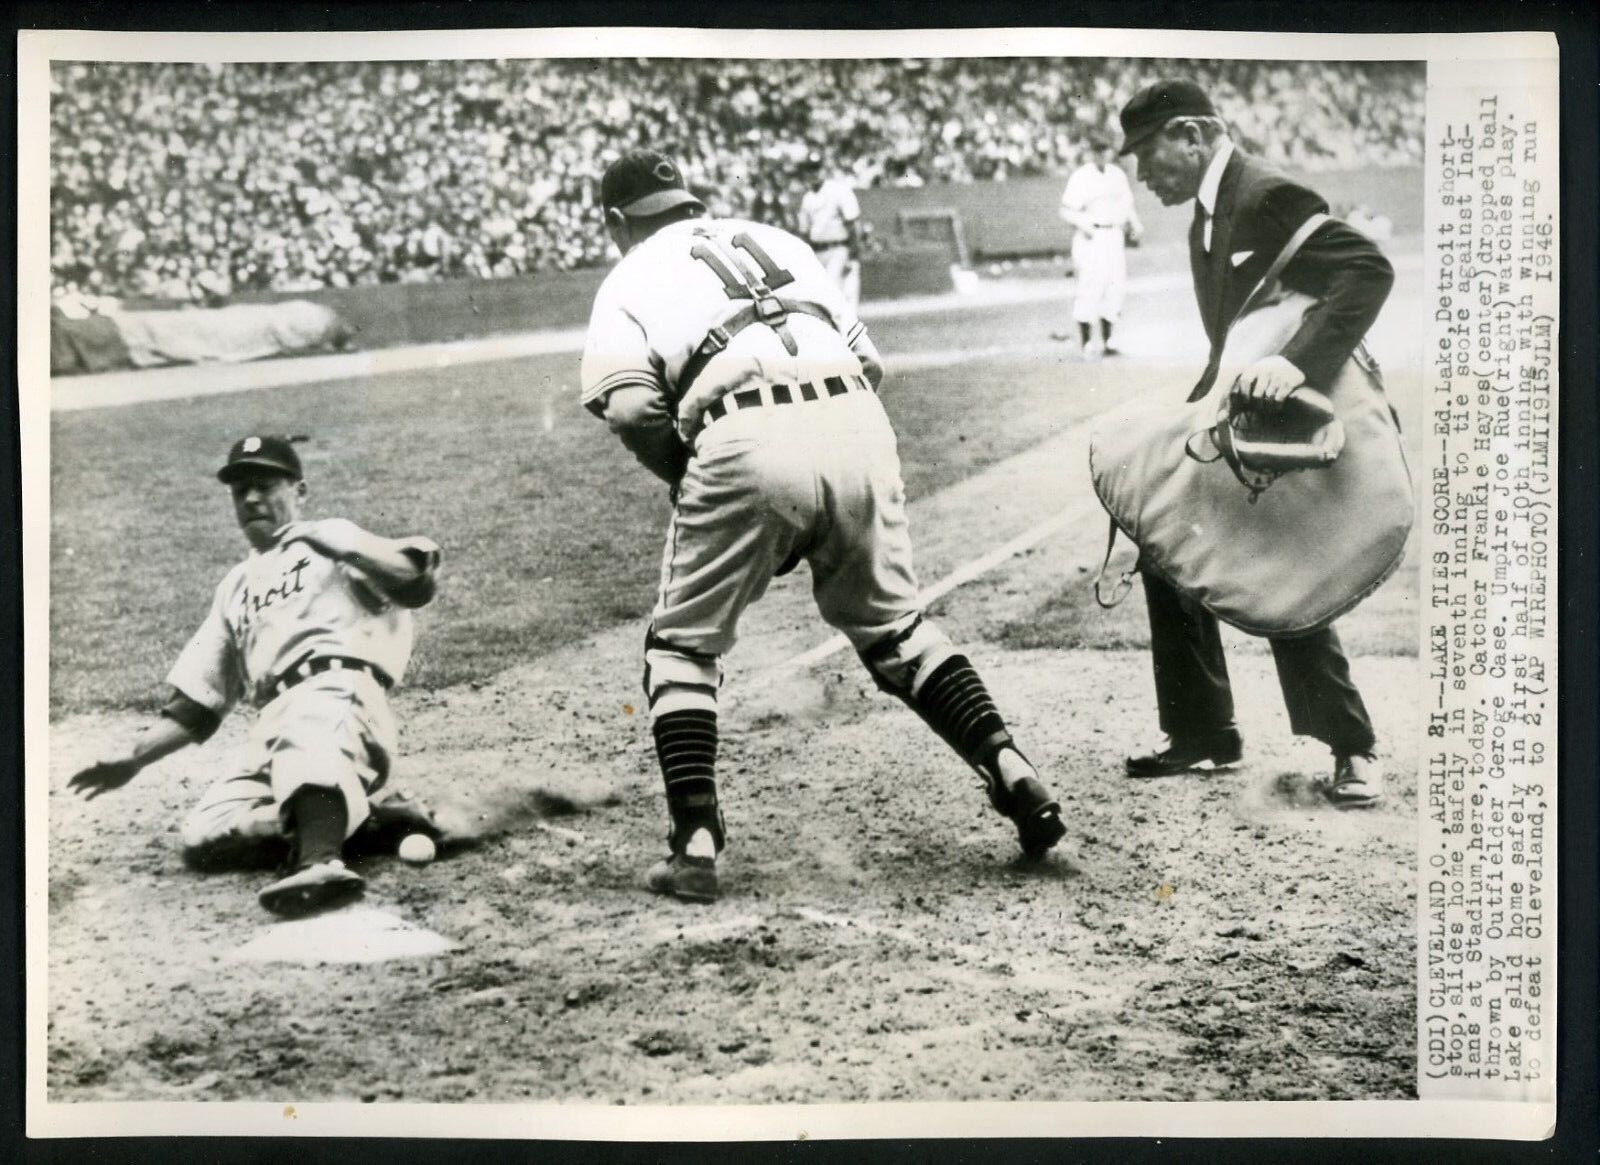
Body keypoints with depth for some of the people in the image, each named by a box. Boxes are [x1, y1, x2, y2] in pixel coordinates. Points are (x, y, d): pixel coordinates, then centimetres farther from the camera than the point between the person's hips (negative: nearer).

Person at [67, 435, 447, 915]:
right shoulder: (235, 587, 33)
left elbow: (417, 583, 0)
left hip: (340, 690, -6)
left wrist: (337, 545, -9)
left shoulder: (332, 540, 18)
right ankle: (370, 812, -10)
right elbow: (196, 704, 30)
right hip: (273, 728, 6)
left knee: (307, 730, -41)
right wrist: (133, 759, 18)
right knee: (204, 836, -17)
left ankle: (320, 860, -62)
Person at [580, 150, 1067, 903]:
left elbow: (631, 409, -2)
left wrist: (685, 479, 15)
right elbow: (869, 359, 21)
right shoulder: (776, 240, 30)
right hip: (858, 427, 4)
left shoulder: (629, 281, 18)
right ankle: (1010, 773, 11)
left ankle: (696, 844, 2)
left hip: (748, 442, -4)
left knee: (683, 644, 13)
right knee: (892, 627, 22)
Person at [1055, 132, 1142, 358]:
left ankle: (1104, 341, 12)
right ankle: (1087, 343, -8)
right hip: (1090, 238, -6)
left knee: (1117, 287, 3)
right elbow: (1066, 212, -8)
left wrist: (1135, 223, 4)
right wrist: (1082, 223, -27)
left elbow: (1127, 204, 23)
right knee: (1090, 286, -12)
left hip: (1114, 236, 6)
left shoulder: (1118, 174, 15)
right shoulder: (1080, 177, -4)